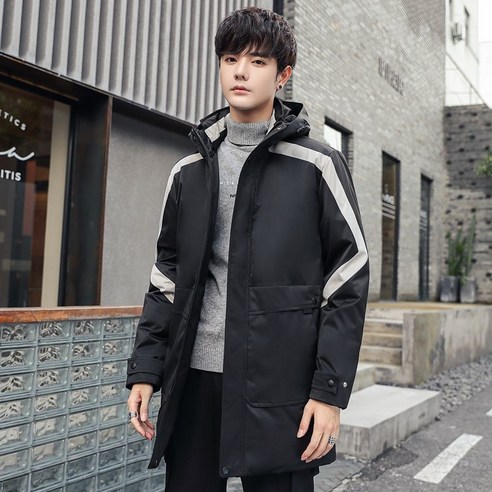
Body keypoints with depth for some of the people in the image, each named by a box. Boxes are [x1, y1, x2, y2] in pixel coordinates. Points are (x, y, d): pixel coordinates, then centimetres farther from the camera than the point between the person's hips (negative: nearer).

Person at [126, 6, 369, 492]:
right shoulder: (189, 171, 11)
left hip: (279, 384, -3)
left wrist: (330, 389, -10)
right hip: (194, 379, 4)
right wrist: (145, 370, 6)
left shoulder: (317, 165, -1)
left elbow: (349, 277, -4)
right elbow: (167, 277, 12)